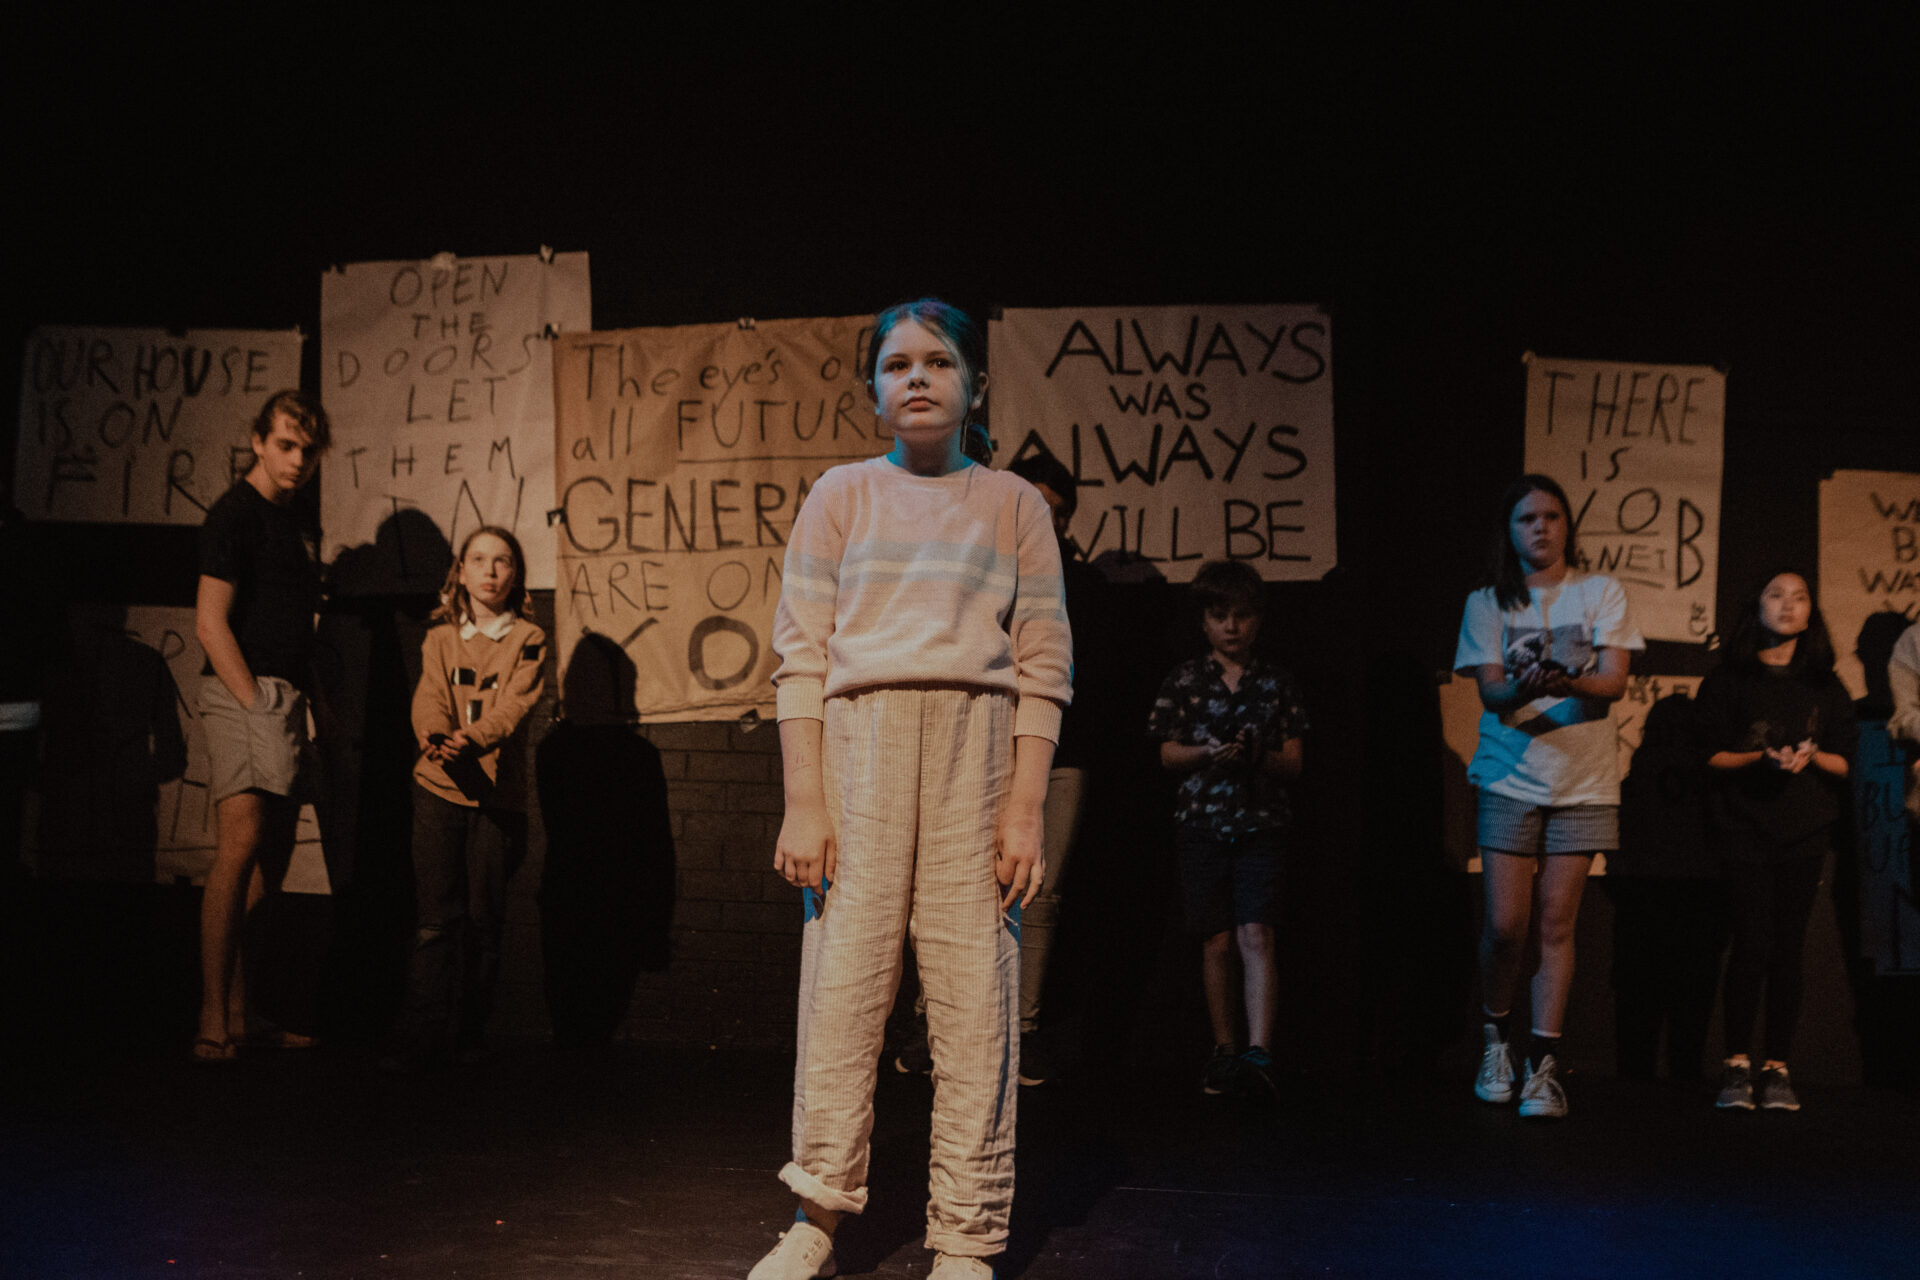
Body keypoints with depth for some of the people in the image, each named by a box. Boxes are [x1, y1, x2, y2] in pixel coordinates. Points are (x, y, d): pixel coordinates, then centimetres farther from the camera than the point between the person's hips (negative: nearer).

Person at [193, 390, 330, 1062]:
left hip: (286, 699, 9)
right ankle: (213, 1018, -18)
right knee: (240, 843, -18)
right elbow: (210, 623, -12)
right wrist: (257, 705, -16)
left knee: (271, 860, 7)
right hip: (244, 692, -9)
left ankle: (246, 1010, 13)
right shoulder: (235, 513, -5)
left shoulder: (290, 521, 21)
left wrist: (312, 703, 17)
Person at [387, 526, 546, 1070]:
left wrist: (472, 737, -29)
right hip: (439, 787, 1)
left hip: (498, 793, -1)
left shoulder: (528, 639, 5)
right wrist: (434, 737, -27)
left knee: (483, 919, 3)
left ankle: (469, 1034, 16)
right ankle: (422, 1032, 3)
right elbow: (430, 698, -5)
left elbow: (515, 704, -10)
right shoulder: (439, 638, 12)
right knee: (436, 917, -3)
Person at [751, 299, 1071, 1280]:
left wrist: (1026, 808, -4)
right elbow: (801, 655, 5)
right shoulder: (840, 496, 11)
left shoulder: (1013, 503, 11)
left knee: (975, 995, -2)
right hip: (858, 736, 0)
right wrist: (804, 801, -4)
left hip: (977, 740, 0)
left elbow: (1044, 667, 6)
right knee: (841, 980, -2)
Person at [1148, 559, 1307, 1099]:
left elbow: (1294, 761, 7)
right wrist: (1207, 753, -13)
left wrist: (1259, 756, -14)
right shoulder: (1184, 680, 8)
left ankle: (1259, 1051, -18)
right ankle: (1225, 1049, 16)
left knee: (1256, 936, -13)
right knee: (1217, 940, 5)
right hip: (1202, 825, 1)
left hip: (1260, 826, -1)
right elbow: (1168, 754, 7)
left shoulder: (1275, 683, 9)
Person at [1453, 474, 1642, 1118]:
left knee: (1556, 924, -1)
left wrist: (1567, 682, -27)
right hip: (1510, 775, 0)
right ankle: (1496, 1038, 19)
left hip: (1583, 779, 0)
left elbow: (1613, 682, -5)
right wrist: (1521, 688, -29)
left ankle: (1544, 1066, 4)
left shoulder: (1601, 593, 6)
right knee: (1506, 922, -5)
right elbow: (1490, 690, -5)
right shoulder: (1487, 602, 6)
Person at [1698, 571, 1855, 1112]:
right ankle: (1737, 1066, -2)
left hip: (1805, 828, 2)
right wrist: (1764, 757, -16)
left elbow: (1845, 761, 10)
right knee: (1753, 942, -10)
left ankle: (1777, 1068, 5)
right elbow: (1711, 755, 0)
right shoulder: (1728, 679, 6)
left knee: (1789, 947, -1)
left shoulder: (1826, 686, 13)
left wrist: (1811, 755, -11)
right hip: (1744, 824, -2)